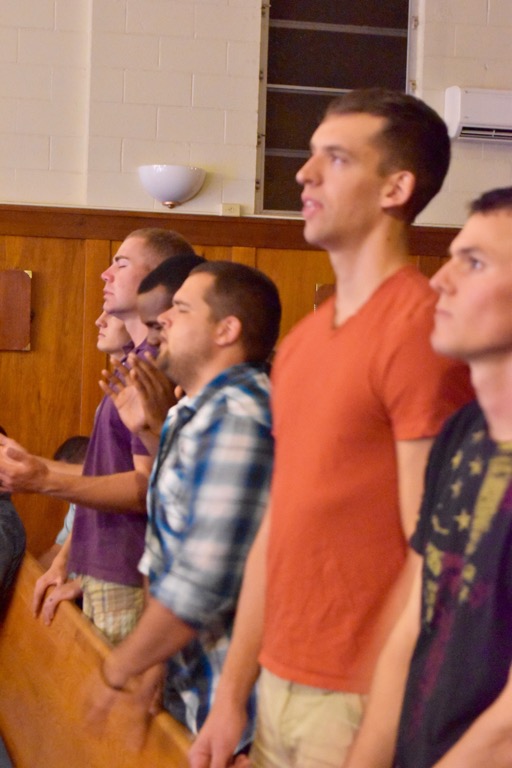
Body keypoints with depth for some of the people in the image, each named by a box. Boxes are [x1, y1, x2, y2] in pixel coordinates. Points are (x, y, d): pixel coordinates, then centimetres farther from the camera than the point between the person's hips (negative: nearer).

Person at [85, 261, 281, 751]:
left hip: (222, 697, -9)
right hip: (186, 687, 9)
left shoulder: (236, 419, -21)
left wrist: (119, 669, -12)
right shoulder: (196, 413, 12)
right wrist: (140, 660, 7)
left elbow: (203, 584, -25)